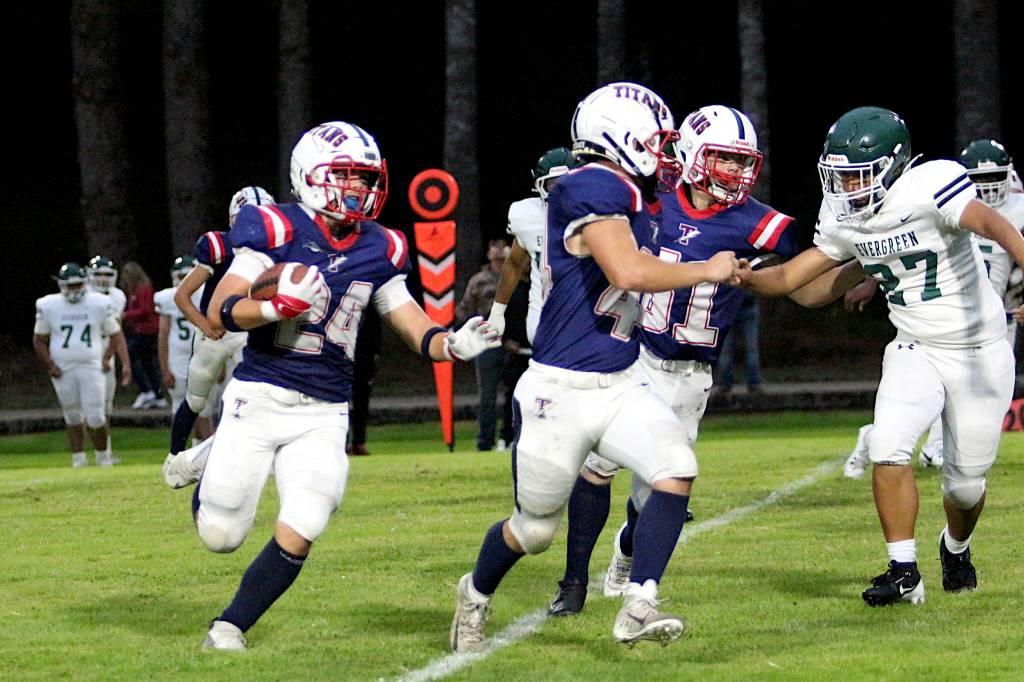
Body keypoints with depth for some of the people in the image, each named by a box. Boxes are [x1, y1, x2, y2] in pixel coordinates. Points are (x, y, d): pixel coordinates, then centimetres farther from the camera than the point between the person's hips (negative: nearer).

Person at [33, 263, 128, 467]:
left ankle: (103, 455, 11)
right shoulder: (49, 307, 1)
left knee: (95, 416, -8)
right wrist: (50, 365, -2)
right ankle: (78, 457, 17)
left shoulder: (99, 304, 1)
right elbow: (39, 340, 9)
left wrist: (106, 358, -3)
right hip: (63, 370, 1)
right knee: (73, 416, 8)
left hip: (91, 366, -1)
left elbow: (115, 335, 11)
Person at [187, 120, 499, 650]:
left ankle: (231, 626, 8)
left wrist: (453, 345, -13)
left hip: (324, 414, 3)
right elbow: (219, 313, -13)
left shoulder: (379, 251, 5)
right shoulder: (277, 230, -10)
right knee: (221, 535, 2)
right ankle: (210, 462, 35)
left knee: (299, 534, -12)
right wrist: (279, 306, -30)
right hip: (258, 400, -3)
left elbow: (413, 326, 8)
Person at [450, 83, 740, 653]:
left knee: (677, 470, -17)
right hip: (560, 391, -8)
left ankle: (638, 609, -14)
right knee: (536, 528, 9)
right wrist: (706, 271, -18)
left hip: (620, 386, 8)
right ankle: (476, 595, 38)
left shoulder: (630, 201, 8)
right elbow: (628, 272, -31)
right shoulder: (592, 189, -20)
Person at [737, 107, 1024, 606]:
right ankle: (903, 572, -9)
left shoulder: (929, 186, -22)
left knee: (966, 481, 6)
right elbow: (792, 276, 6)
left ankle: (956, 547, 40)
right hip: (915, 352, 4)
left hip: (981, 352, -4)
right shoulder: (843, 218, -2)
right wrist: (747, 278, -15)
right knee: (888, 447, -20)